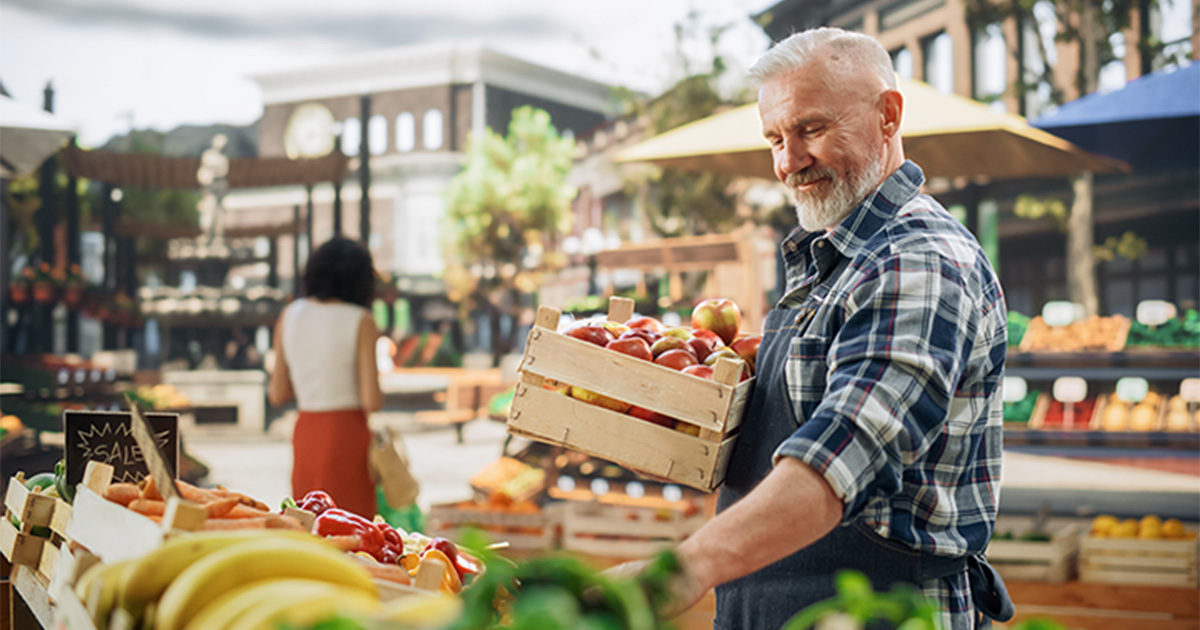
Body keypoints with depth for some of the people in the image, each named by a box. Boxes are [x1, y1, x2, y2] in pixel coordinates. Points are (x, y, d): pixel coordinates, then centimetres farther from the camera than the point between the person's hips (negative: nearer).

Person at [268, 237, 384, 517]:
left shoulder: (289, 315, 4)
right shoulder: (361, 321, -7)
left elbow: (277, 394, 7)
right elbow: (372, 401, -11)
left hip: (305, 434, 4)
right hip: (348, 433, -4)